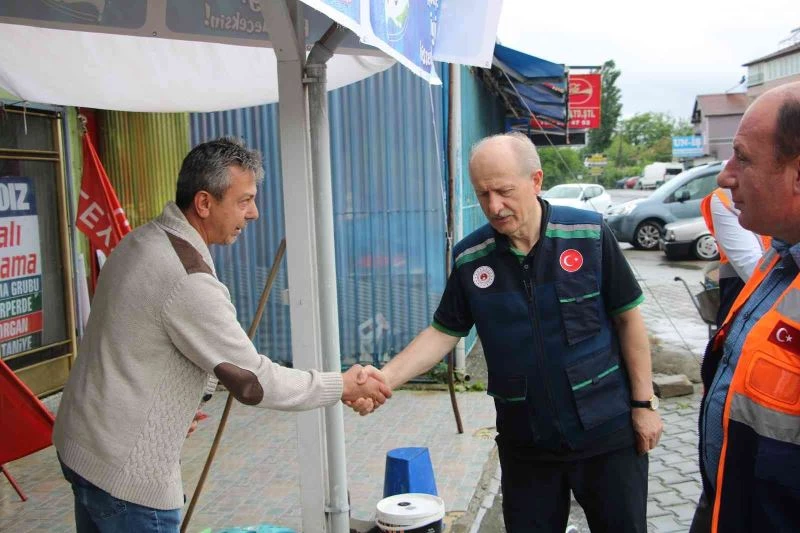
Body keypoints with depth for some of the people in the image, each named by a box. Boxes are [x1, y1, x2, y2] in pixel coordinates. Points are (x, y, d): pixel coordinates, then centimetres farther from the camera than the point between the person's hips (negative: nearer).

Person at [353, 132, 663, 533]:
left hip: (607, 432, -1)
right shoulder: (470, 258, -5)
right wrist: (385, 378, -13)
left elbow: (627, 319, -4)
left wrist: (643, 402, -3)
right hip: (525, 443, 2)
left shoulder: (589, 234, -11)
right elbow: (443, 333, 0)